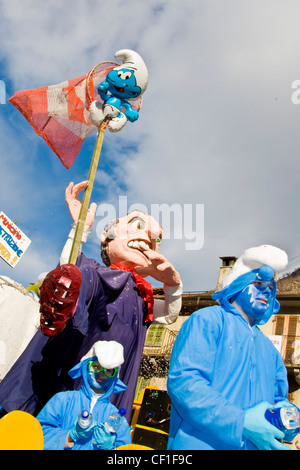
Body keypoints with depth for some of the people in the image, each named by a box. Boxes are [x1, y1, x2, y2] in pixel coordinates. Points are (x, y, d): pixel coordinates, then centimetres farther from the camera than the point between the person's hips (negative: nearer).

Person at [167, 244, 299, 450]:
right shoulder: (207, 321, -7)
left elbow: (279, 397, 20)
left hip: (256, 444, 7)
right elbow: (182, 380, -19)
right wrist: (241, 421, -23)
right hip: (201, 444, -6)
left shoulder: (269, 349, 17)